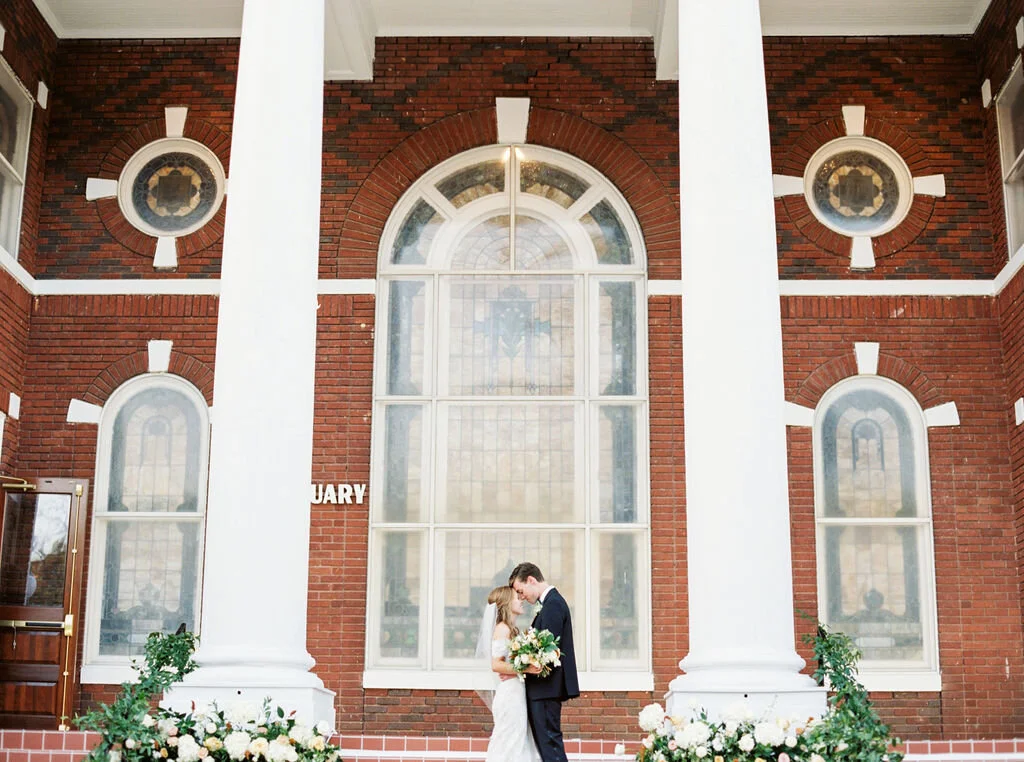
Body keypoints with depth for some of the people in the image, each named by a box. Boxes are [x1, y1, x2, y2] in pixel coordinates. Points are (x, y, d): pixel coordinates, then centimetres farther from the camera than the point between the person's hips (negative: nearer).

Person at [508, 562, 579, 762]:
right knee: (545, 740, 12)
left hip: (546, 687, -10)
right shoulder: (552, 601, 16)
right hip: (545, 687, 10)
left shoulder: (552, 604, -15)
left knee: (549, 741, -8)